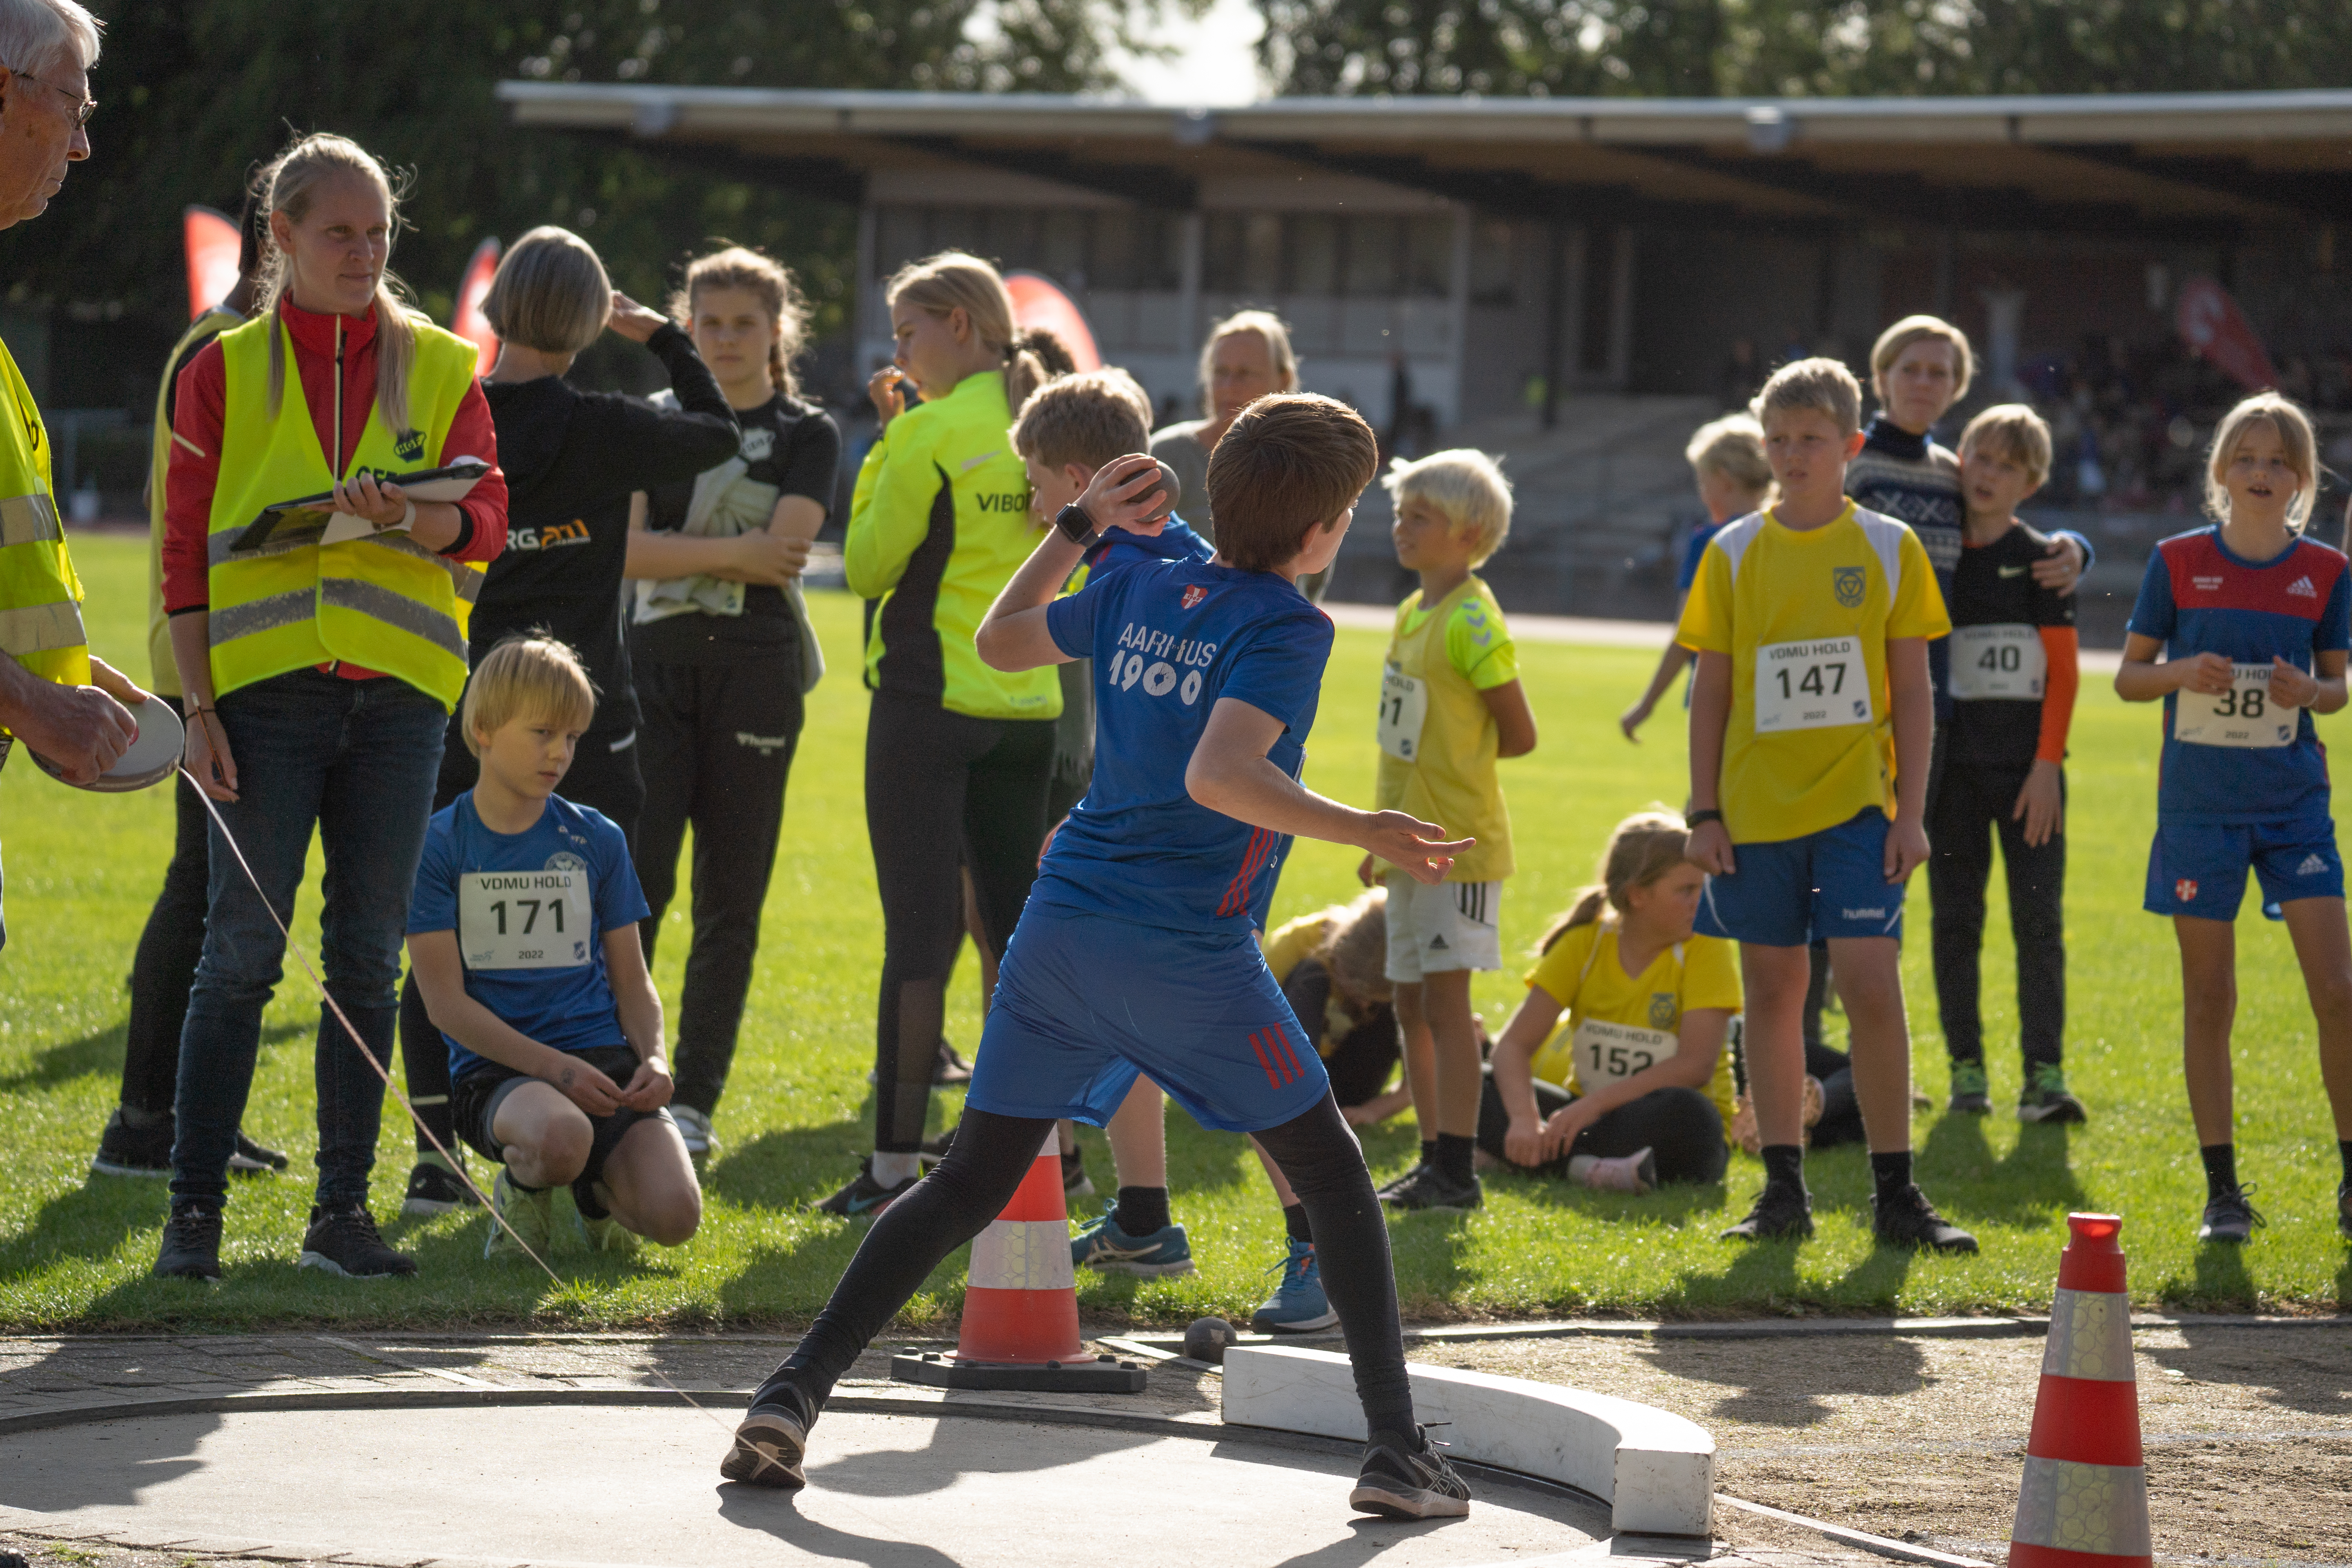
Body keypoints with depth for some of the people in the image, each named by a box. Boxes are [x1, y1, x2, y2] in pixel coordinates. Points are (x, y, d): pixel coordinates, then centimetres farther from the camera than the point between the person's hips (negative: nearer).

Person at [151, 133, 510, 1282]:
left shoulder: (440, 366, 9)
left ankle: (342, 1210, 10)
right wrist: (198, 703, -5)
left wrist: (402, 515, -22)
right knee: (241, 951, -5)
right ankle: (194, 1209, -2)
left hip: (396, 689, 2)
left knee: (368, 957, 5)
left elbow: (484, 522, -1)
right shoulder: (226, 371, 5)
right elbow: (185, 551, 2)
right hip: (266, 687, -2)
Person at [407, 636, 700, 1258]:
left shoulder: (597, 840, 10)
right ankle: (522, 1184, -2)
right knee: (559, 1136, -40)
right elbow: (446, 1001, -6)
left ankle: (599, 1188, 13)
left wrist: (653, 1059, -6)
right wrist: (552, 1067, -17)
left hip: (600, 1056, 3)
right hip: (497, 1067, -3)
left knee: (674, 1216, -23)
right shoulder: (440, 845, -1)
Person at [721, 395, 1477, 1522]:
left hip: (1062, 922, 6)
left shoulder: (1138, 590, 10)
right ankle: (1397, 1449, 3)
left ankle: (793, 1393, -2)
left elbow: (999, 641, 25)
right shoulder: (1287, 626, -9)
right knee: (1334, 1177, 9)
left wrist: (1079, 529, 30)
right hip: (1187, 954, -6)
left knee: (969, 1183, 11)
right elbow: (1218, 775, -24)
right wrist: (1363, 831, -23)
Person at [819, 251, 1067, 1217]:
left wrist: (883, 448, 2)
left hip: (930, 701, -6)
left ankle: (896, 1164, -5)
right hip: (1027, 706, 7)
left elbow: (867, 565, -7)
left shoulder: (930, 434, -13)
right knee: (1017, 927, 13)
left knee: (921, 930, -5)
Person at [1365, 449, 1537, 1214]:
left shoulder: (1472, 620, -14)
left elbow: (1519, 735, -13)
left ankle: (1457, 1170, -7)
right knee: (1412, 1003, 12)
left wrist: (1458, 756, -2)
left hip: (1458, 841, -9)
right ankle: (1434, 1159, 20)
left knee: (1445, 999, -9)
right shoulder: (1413, 612, 13)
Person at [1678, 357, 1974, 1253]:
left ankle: (1896, 1195, -3)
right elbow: (1711, 691, 7)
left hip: (1857, 807, -2)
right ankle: (1783, 1191, 13)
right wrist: (1703, 813, 1)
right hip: (1757, 808, 2)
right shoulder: (1734, 555, 5)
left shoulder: (1889, 550, 2)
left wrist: (1911, 811, -3)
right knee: (1773, 991, 6)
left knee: (1872, 986, -10)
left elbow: (1912, 690, 3)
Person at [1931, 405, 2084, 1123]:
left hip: (2025, 762, -2)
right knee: (1955, 916, 3)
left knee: (2039, 919, -6)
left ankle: (2044, 1076, -8)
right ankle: (1967, 1069, 9)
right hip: (1951, 760, 2)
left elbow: (2063, 672, -1)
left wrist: (2047, 764, -9)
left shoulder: (2040, 560, 2)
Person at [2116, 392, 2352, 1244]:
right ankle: (2222, 1190, 11)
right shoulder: (2179, 562, 0)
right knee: (2209, 998, 3)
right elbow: (2128, 677, 6)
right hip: (2199, 808, 0)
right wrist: (2183, 672, -15)